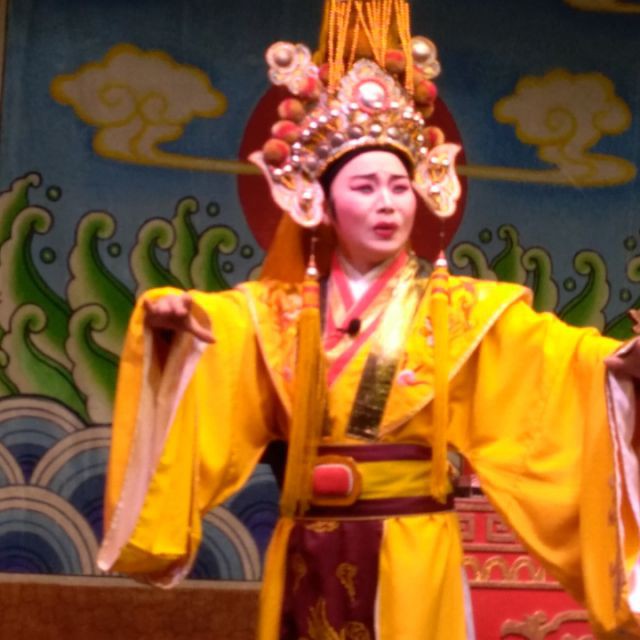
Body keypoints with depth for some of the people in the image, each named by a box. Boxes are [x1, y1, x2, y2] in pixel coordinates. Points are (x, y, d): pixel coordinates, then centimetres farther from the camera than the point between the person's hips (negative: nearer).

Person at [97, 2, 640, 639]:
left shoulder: (461, 308, 1)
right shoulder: (277, 309, 6)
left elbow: (547, 352, -13)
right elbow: (200, 323, -6)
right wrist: (170, 318, -29)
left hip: (412, 555, -2)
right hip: (308, 558, 2)